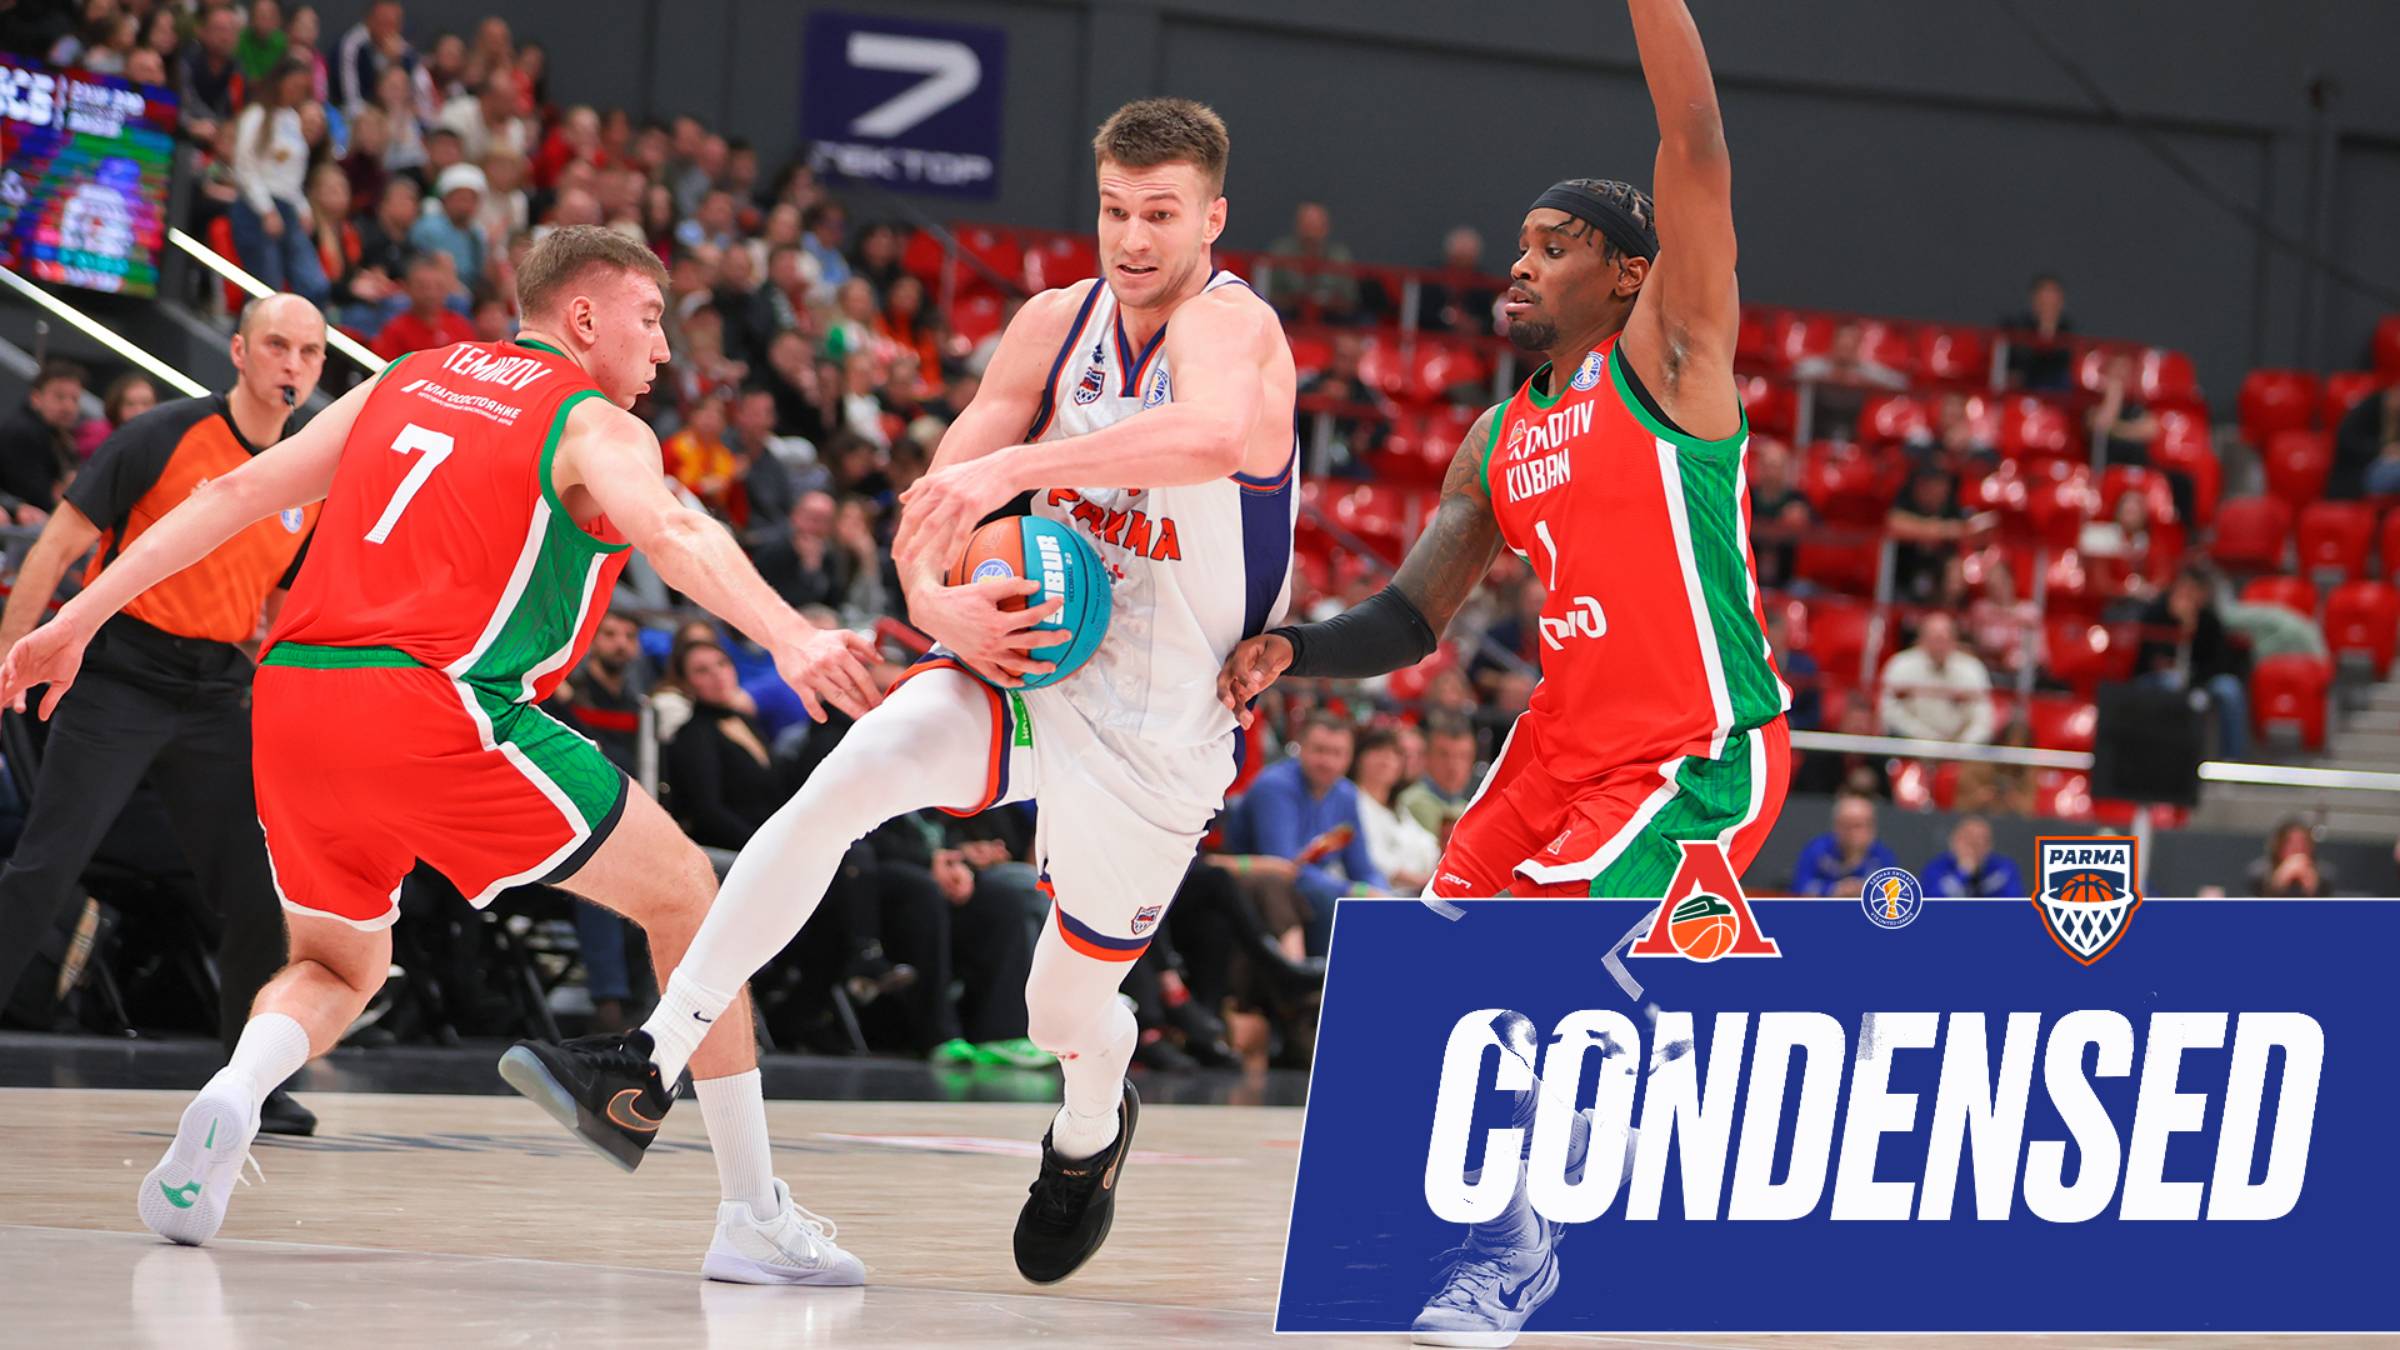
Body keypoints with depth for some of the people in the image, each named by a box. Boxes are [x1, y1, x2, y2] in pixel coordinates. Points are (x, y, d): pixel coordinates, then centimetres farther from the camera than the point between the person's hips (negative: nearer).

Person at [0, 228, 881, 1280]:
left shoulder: (406, 383, 24)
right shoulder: (595, 426, 7)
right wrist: (788, 638, -30)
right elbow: (669, 534, -15)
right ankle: (756, 1218, 5)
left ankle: (231, 1099, -6)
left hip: (290, 698, 6)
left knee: (338, 967, 28)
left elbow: (236, 493, 19)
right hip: (435, 706, -6)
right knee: (682, 894, 9)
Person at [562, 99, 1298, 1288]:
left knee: (1067, 1014, 10)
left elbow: (1216, 436, -47)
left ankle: (1092, 1133, 48)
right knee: (845, 781, -24)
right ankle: (657, 1055, -26)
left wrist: (1014, 466, -53)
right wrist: (938, 604, -18)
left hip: (1152, 742, -4)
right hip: (1031, 666, 4)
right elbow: (936, 502, 4)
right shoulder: (1057, 323, -1)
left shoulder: (1227, 324, -21)